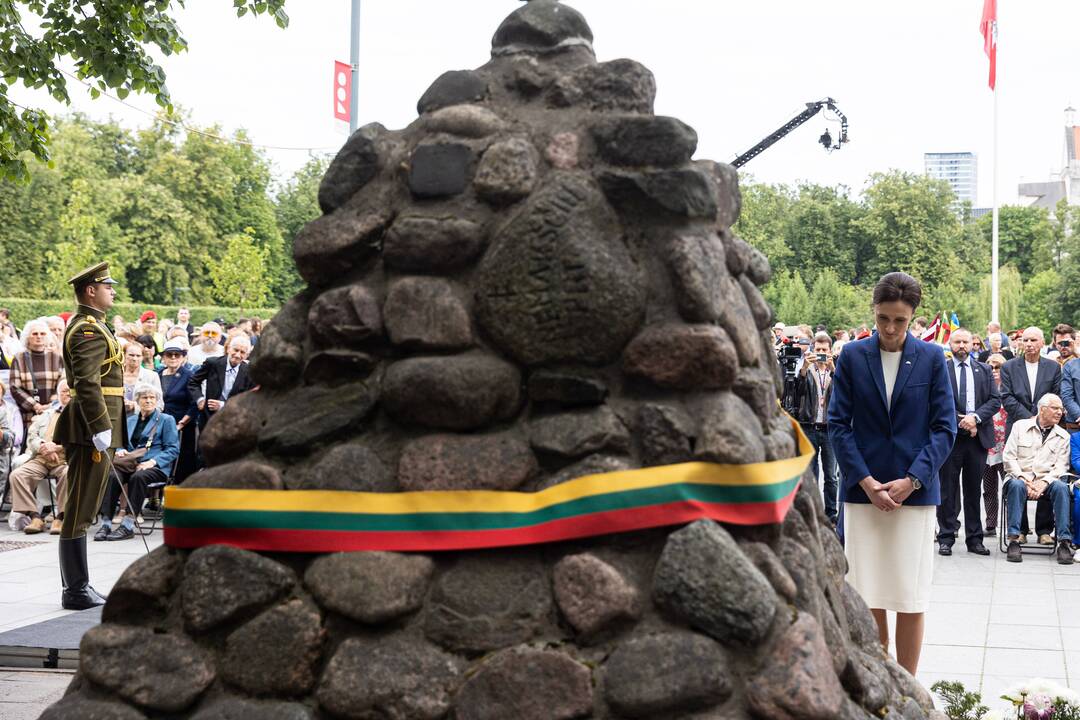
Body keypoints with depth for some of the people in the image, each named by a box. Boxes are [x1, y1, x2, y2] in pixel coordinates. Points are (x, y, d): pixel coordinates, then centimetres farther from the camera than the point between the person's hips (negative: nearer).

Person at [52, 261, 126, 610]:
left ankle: (77, 586, 21)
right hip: (91, 428, -11)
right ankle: (76, 591, -2)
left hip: (91, 428, 11)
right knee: (80, 510, -6)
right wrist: (101, 428, -25)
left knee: (81, 509, 14)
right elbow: (88, 384, -22)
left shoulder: (88, 325, 20)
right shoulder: (88, 330, -13)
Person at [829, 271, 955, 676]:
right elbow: (838, 424, 1)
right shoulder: (853, 356, 3)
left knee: (911, 600, 1)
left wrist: (911, 480, -11)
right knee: (869, 597, 4)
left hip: (914, 491, -1)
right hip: (862, 489, 1)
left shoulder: (932, 358, 2)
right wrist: (866, 482, -9)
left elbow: (944, 428, 1)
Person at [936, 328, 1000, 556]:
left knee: (974, 490, 8)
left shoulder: (984, 370, 11)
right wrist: (961, 422, -12)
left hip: (978, 437, 3)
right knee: (948, 490, 1)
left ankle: (974, 539, 14)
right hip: (951, 437, -3)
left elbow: (995, 400, 3)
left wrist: (975, 417, -12)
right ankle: (946, 538, 7)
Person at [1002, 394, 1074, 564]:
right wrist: (1023, 479, -13)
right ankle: (1013, 540, -37)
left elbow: (1061, 465, 2)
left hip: (1047, 481, 1)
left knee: (1061, 487, -32)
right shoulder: (1020, 426, 8)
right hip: (1020, 477, -1)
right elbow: (1009, 457, 2)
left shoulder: (1063, 436, 12)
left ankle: (1064, 542, -33)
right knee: (1016, 485, -36)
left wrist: (1044, 483, -16)